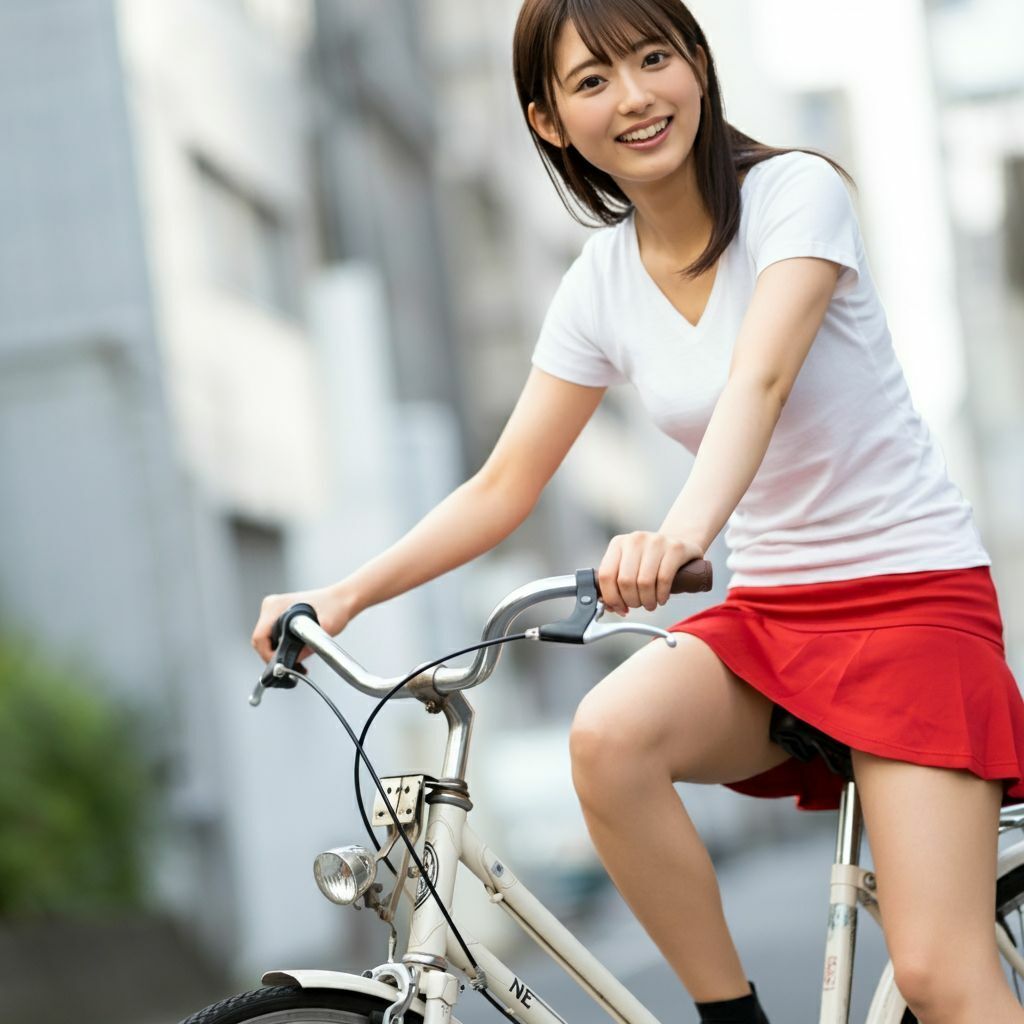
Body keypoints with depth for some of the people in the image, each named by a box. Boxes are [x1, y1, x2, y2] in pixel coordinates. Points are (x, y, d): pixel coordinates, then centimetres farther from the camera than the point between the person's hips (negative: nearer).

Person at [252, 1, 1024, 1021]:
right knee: (607, 734, -28)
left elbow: (761, 378, -30)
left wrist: (685, 527, -49)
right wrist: (344, 595, -6)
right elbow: (503, 488, 6)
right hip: (767, 611, 5)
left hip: (914, 590, -4)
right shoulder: (600, 286, 3)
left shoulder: (795, 191, -11)